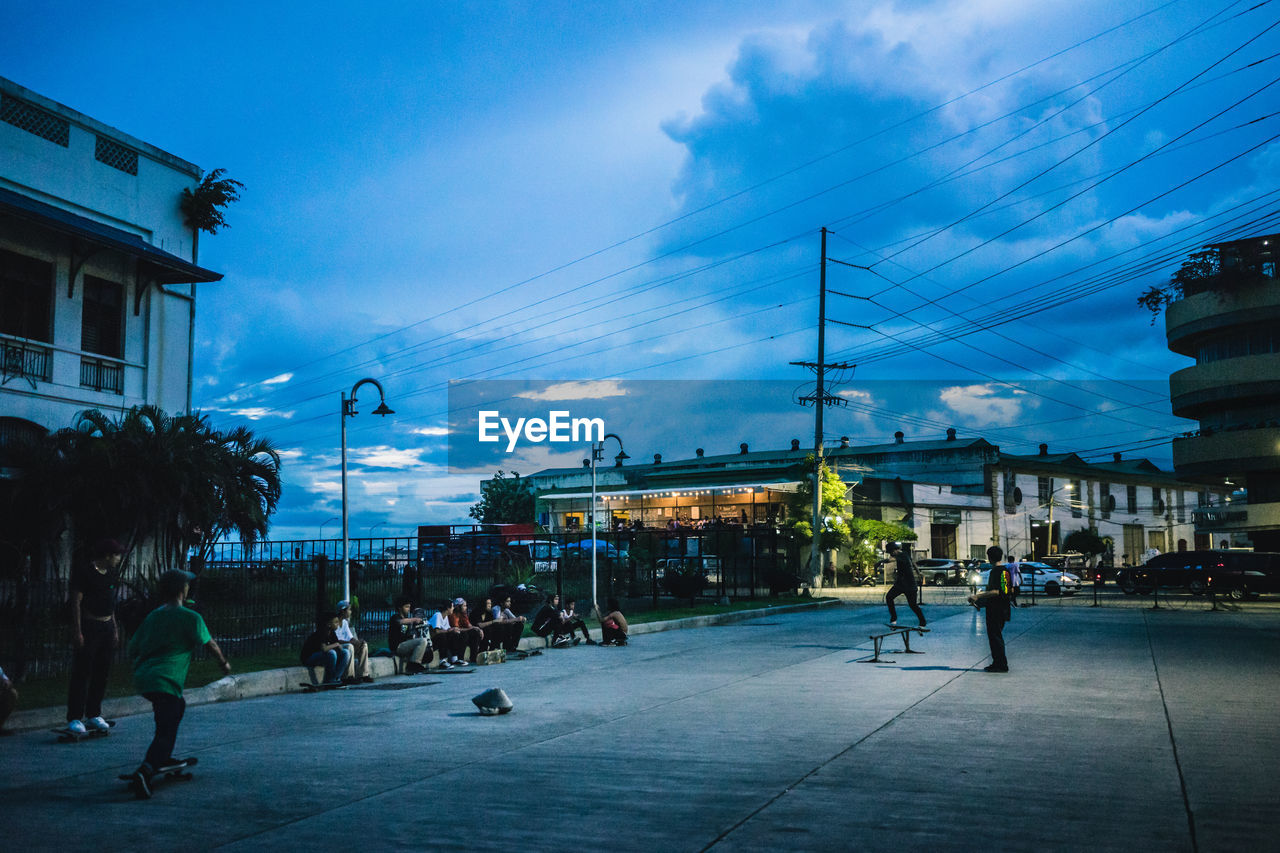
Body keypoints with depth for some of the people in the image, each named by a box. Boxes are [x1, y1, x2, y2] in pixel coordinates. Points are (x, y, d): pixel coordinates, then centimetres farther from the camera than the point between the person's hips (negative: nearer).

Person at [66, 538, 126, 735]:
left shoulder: (110, 575, 14)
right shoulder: (84, 573, -9)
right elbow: (76, 603, -12)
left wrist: (115, 629, 17)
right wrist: (77, 631, -16)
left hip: (106, 628, 8)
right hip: (88, 627, -8)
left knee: (102, 673, 10)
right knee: (82, 673, -6)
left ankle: (93, 715, 18)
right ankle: (74, 718, -2)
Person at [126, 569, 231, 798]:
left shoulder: (152, 616, 16)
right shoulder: (190, 618, -3)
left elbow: (132, 648, 20)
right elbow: (210, 644, 5)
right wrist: (224, 663, 22)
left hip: (142, 677, 8)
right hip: (164, 682, -8)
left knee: (178, 707, 31)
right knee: (166, 732, -11)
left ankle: (163, 757, 35)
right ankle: (145, 770, -33)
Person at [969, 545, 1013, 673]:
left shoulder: (994, 571, -17)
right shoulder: (1006, 570, 8)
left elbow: (995, 592, -26)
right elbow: (1011, 590, 16)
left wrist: (977, 596, -28)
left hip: (994, 610, -9)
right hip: (1004, 609, 9)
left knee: (994, 636, -2)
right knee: (998, 636, 16)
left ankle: (1001, 665, 0)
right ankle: (999, 663, 21)